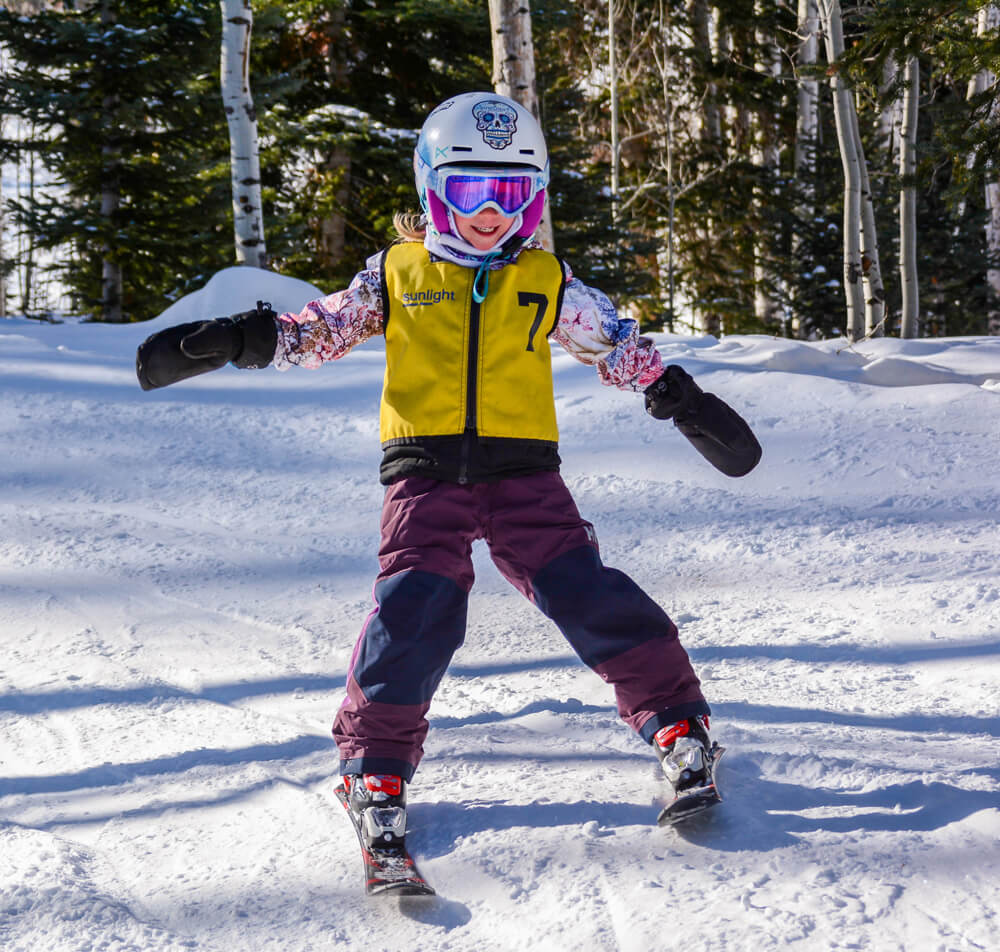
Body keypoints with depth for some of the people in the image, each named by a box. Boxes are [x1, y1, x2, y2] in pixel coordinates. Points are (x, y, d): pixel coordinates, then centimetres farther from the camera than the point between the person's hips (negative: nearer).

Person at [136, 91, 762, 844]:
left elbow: (619, 346, 19)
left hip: (523, 471, 1)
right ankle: (375, 767, -2)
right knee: (415, 610, -15)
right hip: (427, 472, -1)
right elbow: (320, 329, 15)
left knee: (586, 594, -12)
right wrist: (234, 339, 3)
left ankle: (677, 722, -3)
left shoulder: (549, 282, 11)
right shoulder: (396, 274, 10)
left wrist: (681, 397, 14)